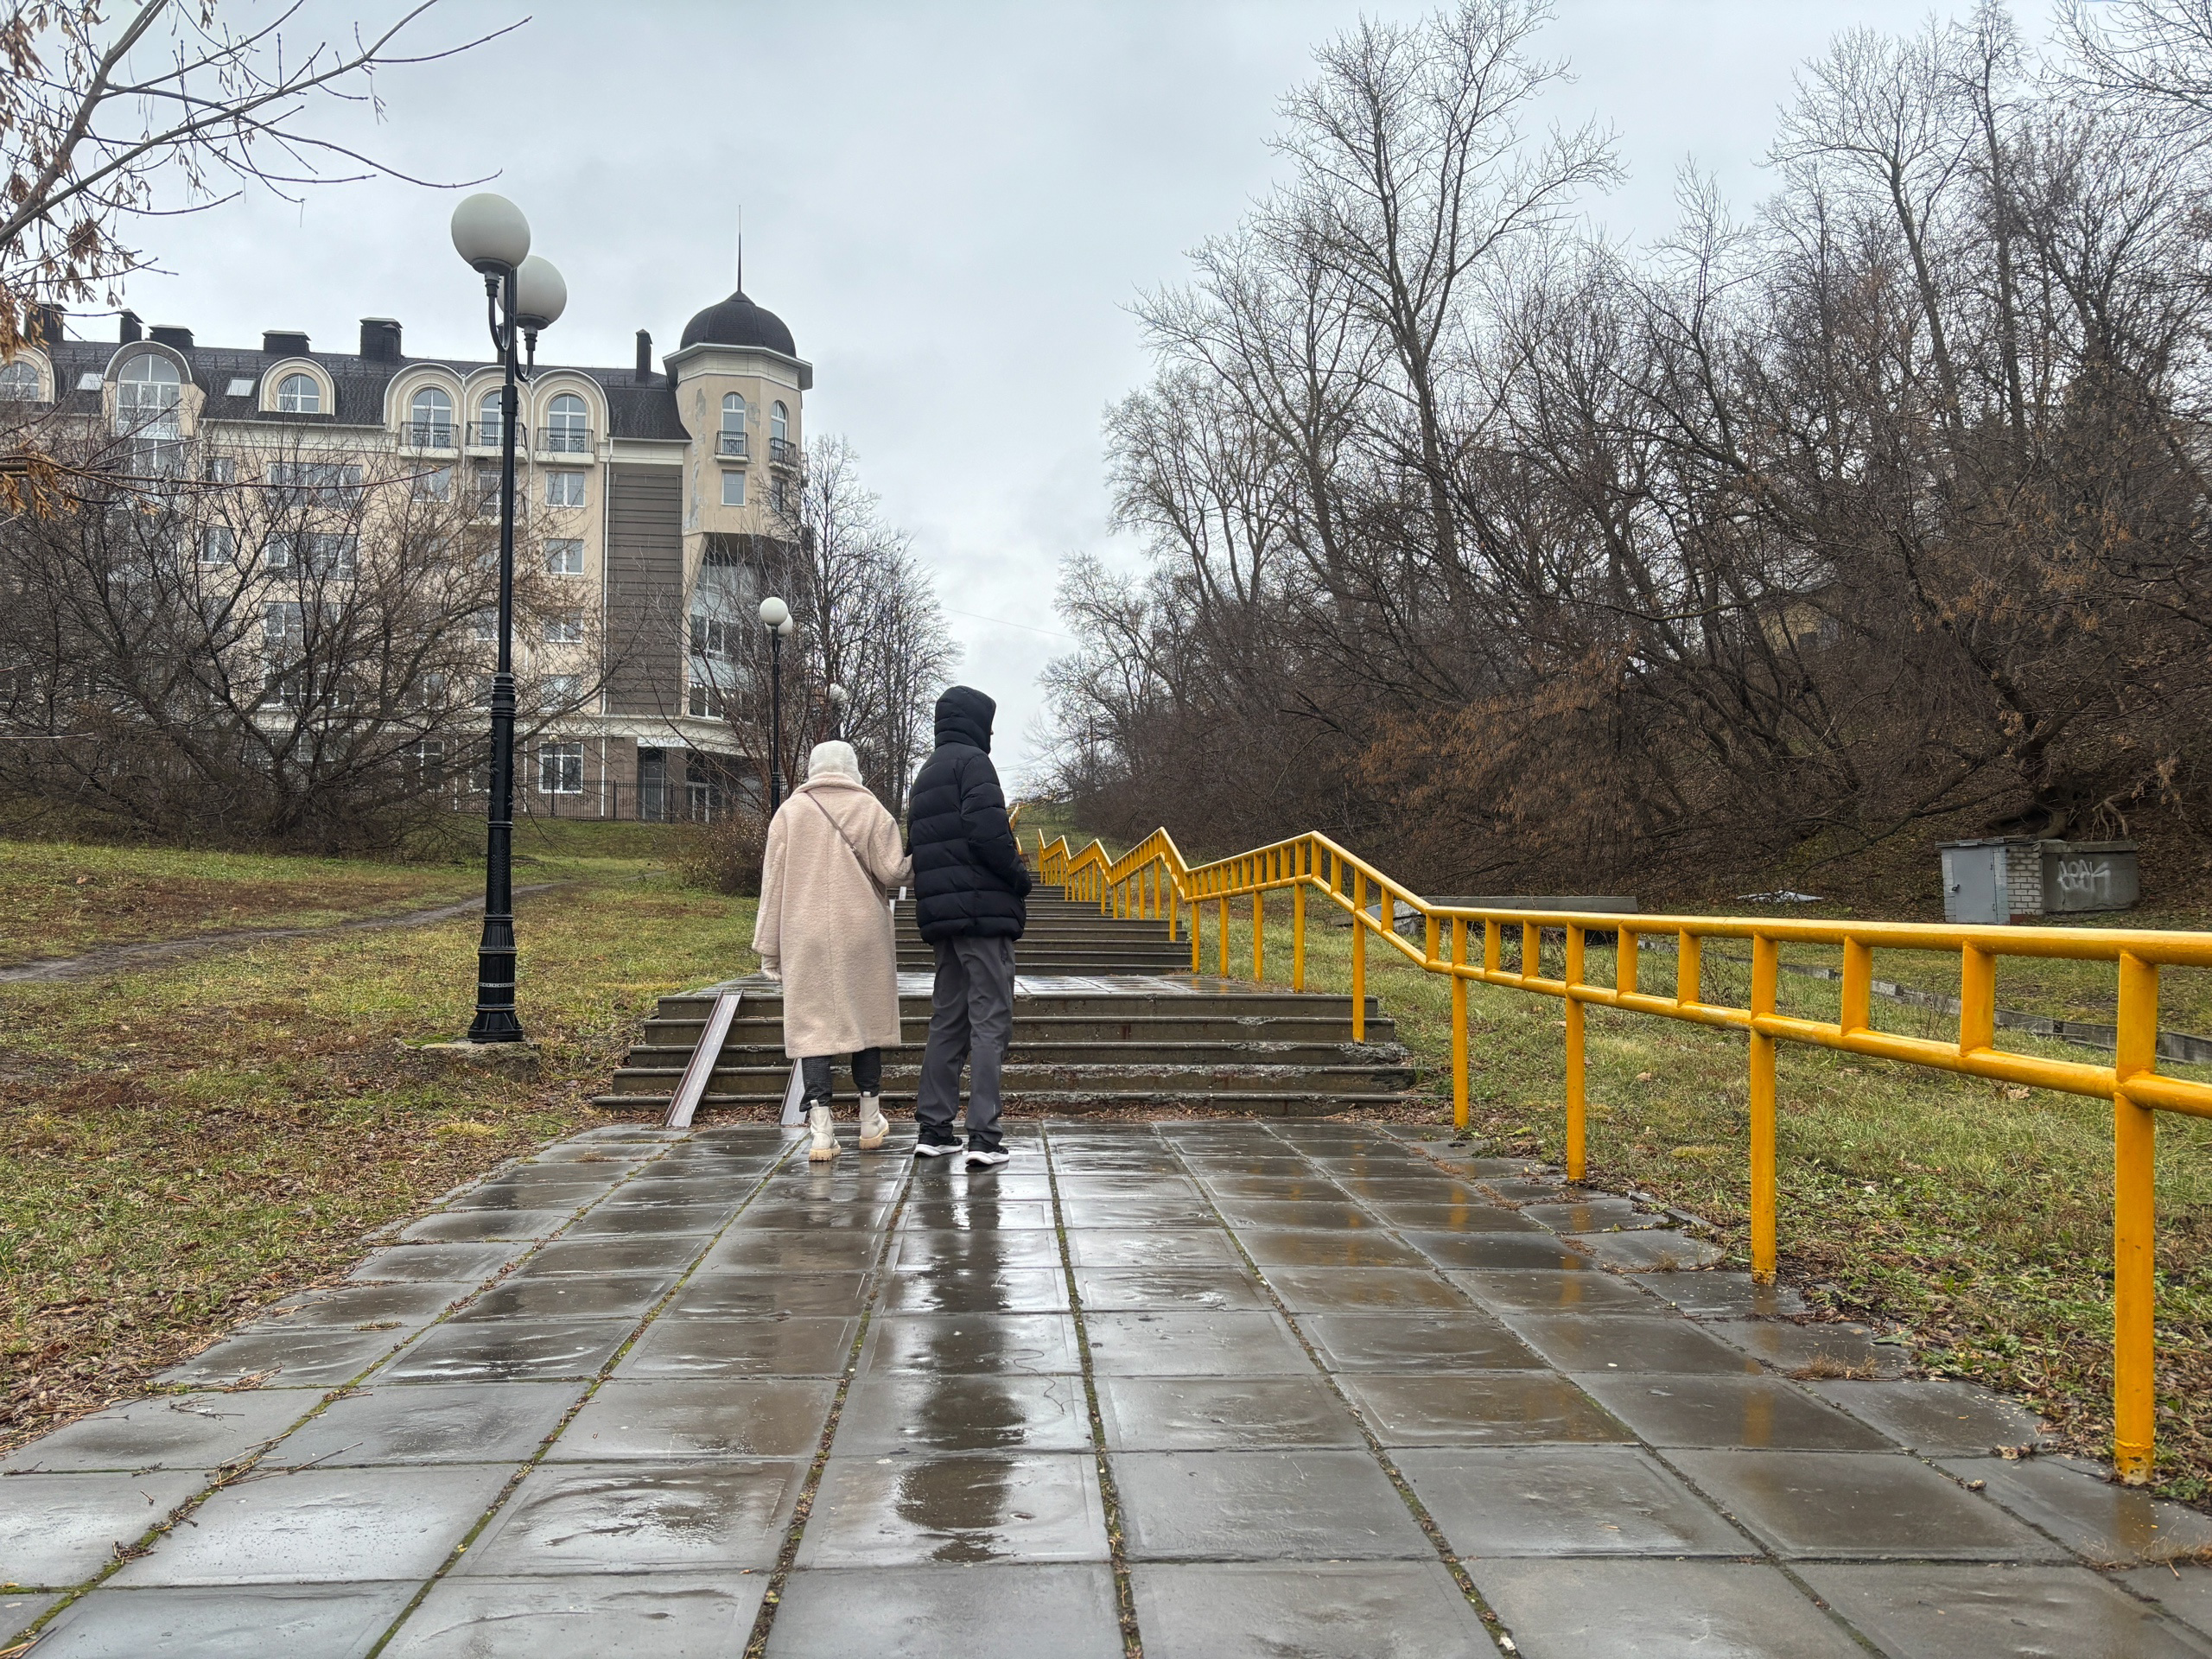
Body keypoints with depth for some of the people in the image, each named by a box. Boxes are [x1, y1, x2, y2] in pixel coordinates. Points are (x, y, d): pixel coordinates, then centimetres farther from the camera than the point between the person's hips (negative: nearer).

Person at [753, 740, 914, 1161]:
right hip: (862, 934, 0)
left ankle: (820, 1128, -9)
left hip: (805, 937, 0)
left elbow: (773, 880, 4)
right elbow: (891, 873, -5)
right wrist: (917, 863, 17)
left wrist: (769, 947, 7)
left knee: (812, 1023, -1)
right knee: (865, 1016, 13)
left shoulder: (789, 811, 5)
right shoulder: (870, 809, 2)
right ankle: (870, 1120, 21)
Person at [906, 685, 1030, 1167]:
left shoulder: (925, 774, 21)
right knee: (990, 1021, -6)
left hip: (939, 912, 8)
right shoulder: (972, 762, -6)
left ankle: (933, 1128, 15)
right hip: (983, 909, -8)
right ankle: (984, 1135, -9)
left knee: (947, 1020, 14)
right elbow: (988, 831, -19)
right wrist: (1020, 876, -6)